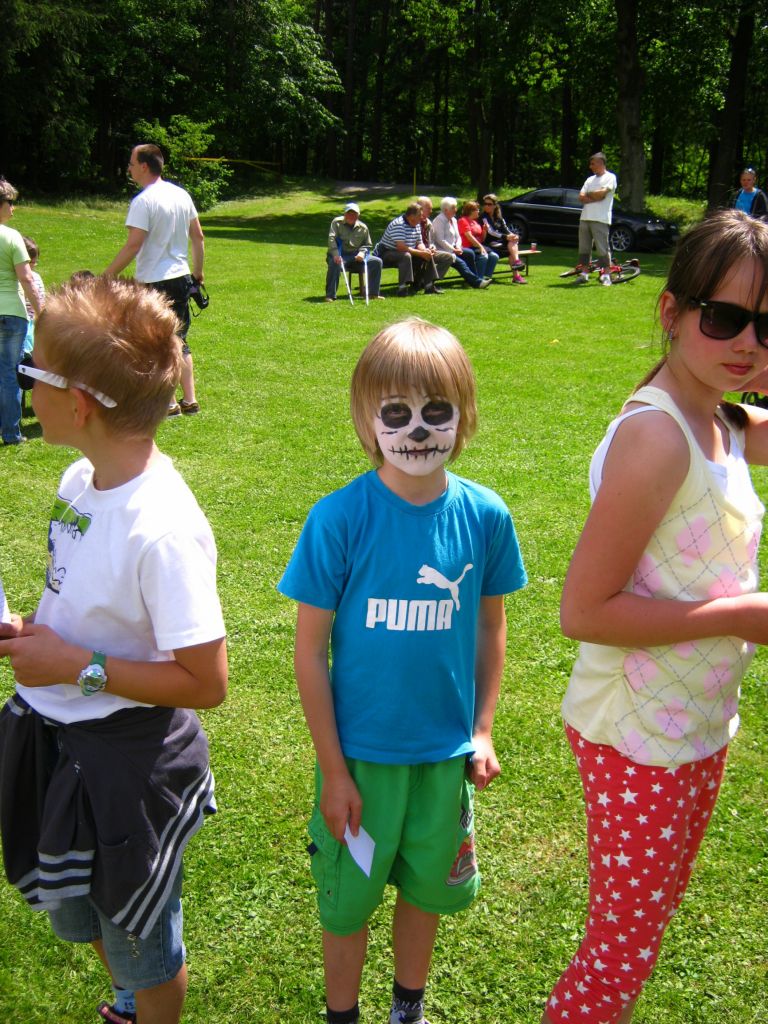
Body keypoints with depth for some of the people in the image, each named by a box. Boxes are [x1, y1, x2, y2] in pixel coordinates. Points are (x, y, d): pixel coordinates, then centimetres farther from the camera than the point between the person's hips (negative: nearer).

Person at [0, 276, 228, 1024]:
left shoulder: (162, 530, -30)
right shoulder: (80, 480, -4)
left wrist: (77, 667, -23)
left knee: (140, 934, 18)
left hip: (128, 758, -9)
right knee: (80, 912, 31)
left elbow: (204, 683, -26)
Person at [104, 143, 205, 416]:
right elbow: (198, 237, 12)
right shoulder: (182, 194, 8)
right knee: (179, 341, 16)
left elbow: (133, 245, -21)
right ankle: (190, 400, 16)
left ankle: (169, 404, 7)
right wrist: (198, 271, 22)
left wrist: (106, 276, -15)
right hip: (181, 278, 7)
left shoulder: (143, 201, -15)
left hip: (153, 281, -7)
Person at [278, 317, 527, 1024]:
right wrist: (332, 769, -10)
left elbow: (490, 626, 4)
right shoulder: (339, 518, -18)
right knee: (348, 898, 15)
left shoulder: (485, 515, -10)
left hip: (446, 751, 3)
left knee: (427, 887, 22)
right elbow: (311, 650, -12)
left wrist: (483, 730, 4)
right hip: (360, 752, -2)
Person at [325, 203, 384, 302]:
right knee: (335, 263, -39)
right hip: (340, 256, -4)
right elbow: (331, 239, -12)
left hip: (357, 257, 4)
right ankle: (330, 295, -31)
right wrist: (336, 254, -27)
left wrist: (362, 253, -9)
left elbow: (367, 245, 15)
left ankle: (373, 293, -7)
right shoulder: (337, 222, 0)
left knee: (377, 261, -12)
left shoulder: (363, 227, 10)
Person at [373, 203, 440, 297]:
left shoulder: (416, 225, 5)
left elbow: (419, 243, 8)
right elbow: (401, 247, -32)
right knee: (406, 256, -38)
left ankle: (429, 286, 2)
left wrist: (425, 250, -16)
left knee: (428, 255, 0)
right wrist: (420, 253, -29)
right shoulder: (398, 225, -24)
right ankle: (402, 288, -42)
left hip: (406, 254, 9)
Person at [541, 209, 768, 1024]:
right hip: (638, 737, -8)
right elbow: (584, 611, -26)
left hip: (701, 724, 8)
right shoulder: (656, 434, -25)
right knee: (623, 946, 8)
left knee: (653, 913, 25)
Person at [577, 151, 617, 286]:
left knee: (602, 247, -7)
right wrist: (595, 197, -7)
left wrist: (588, 194, 3)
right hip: (585, 218, 7)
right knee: (584, 247, 7)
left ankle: (605, 275, -4)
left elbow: (602, 193, -13)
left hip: (600, 219, -7)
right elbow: (581, 198, 9)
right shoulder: (590, 179, 20)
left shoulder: (610, 177, 1)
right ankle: (583, 274, 13)